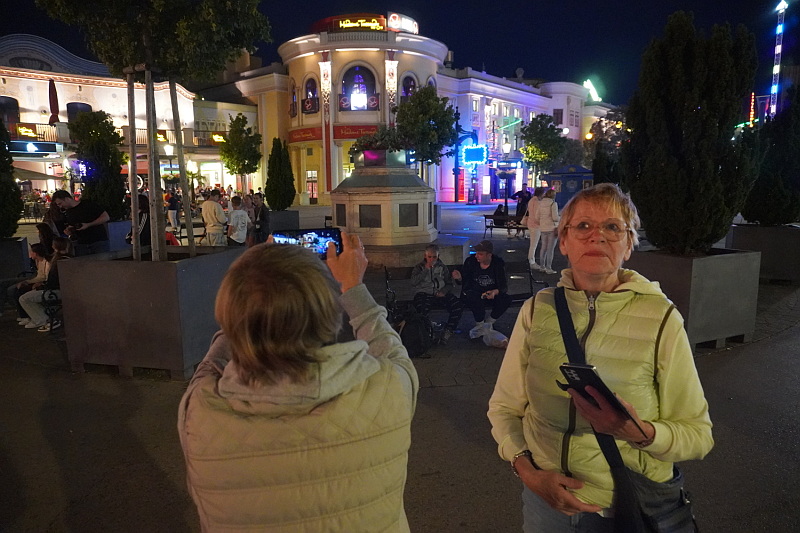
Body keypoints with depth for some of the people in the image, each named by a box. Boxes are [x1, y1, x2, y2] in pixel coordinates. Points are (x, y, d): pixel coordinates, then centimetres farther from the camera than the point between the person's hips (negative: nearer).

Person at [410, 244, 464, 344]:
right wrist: (426, 269, -10)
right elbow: (413, 283, -8)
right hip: (424, 294, -3)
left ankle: (448, 331, -12)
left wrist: (443, 291, -2)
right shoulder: (419, 267, 9)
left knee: (458, 304, -24)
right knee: (422, 309, -38)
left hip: (440, 293, 3)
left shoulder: (442, 266, 16)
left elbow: (449, 283, 20)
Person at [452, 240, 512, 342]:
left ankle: (489, 323, 1)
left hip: (492, 292, 2)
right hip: (473, 292, -2)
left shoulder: (499, 264, -12)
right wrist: (459, 278, -30)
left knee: (506, 299, -26)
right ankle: (480, 325, -9)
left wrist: (495, 292, -37)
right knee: (474, 298, -37)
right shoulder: (470, 261, -12)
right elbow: (463, 280, -4)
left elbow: (504, 286, -15)